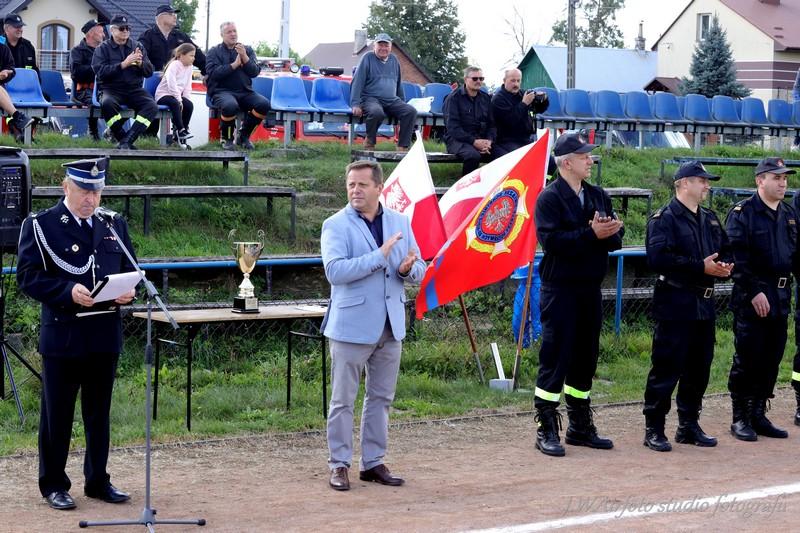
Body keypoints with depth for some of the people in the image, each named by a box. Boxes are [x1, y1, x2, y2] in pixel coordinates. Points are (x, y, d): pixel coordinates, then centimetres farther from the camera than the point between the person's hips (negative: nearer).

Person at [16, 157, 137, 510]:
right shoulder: (40, 226, -4)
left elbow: (129, 270, 18)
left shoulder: (114, 225, 12)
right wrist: (68, 291, -24)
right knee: (57, 415, 4)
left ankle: (98, 481, 23)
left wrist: (127, 291, -5)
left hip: (105, 335, 4)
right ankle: (54, 485, 14)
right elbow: (28, 276, -10)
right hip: (62, 335, -4)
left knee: (99, 414, 12)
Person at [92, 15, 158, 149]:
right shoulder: (103, 48, 5)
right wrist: (123, 65, -19)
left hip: (134, 89, 3)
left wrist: (140, 63, -12)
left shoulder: (137, 46, 14)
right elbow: (101, 71, -11)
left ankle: (126, 141, -30)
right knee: (107, 103, -37)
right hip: (111, 89, -3)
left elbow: (149, 72, 11)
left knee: (152, 106, -26)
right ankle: (121, 138, -23)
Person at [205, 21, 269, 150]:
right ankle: (226, 138, -10)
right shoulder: (214, 52, 8)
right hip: (222, 91, -4)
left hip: (244, 92, 4)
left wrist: (244, 57, -11)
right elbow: (213, 73, -9)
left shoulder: (247, 50, 16)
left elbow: (254, 72, 3)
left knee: (264, 104, -25)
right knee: (230, 105, -39)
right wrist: (234, 64, -10)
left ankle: (243, 136, -2)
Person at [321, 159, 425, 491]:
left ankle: (373, 462, 20)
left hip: (390, 326, 5)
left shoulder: (400, 223, 9)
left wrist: (409, 269, -13)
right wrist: (379, 257, -22)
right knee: (343, 400, 0)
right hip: (351, 326, -5)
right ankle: (339, 464, 8)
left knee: (381, 398, 11)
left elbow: (419, 270, 11)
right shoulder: (336, 226, -6)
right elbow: (334, 270, -20)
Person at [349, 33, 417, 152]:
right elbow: (357, 82, -5)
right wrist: (355, 104, -15)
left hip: (392, 101, 5)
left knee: (411, 111, -21)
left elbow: (398, 84, 28)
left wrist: (403, 103, 25)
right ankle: (369, 142, -14)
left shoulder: (394, 60, 17)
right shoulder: (367, 58, 0)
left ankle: (403, 147, -18)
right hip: (371, 98, -5)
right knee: (377, 112, -40)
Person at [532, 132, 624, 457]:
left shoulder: (598, 196, 13)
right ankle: (546, 431, 0)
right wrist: (592, 234, -23)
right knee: (555, 359, -5)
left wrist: (608, 233, -16)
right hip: (560, 290, -7)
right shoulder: (549, 198, -8)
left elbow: (616, 238, 6)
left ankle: (580, 427, 23)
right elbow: (551, 240, -21)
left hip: (590, 288, 7)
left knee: (585, 359, 13)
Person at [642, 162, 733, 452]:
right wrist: (702, 267, -20)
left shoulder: (710, 219, 16)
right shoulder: (664, 219, -9)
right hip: (675, 304, -8)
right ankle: (654, 430, 1)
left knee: (699, 368, 12)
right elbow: (658, 259, -21)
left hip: (704, 304, 8)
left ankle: (689, 426, 23)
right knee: (666, 368, -5)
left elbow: (727, 251, 24)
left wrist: (724, 266, -1)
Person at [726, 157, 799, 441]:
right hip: (751, 299, -7)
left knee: (771, 360, 9)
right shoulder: (742, 213, -7)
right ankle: (740, 418, 7)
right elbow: (737, 258, -14)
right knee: (747, 359, -2)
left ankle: (758, 415, 18)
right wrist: (754, 293, -18)